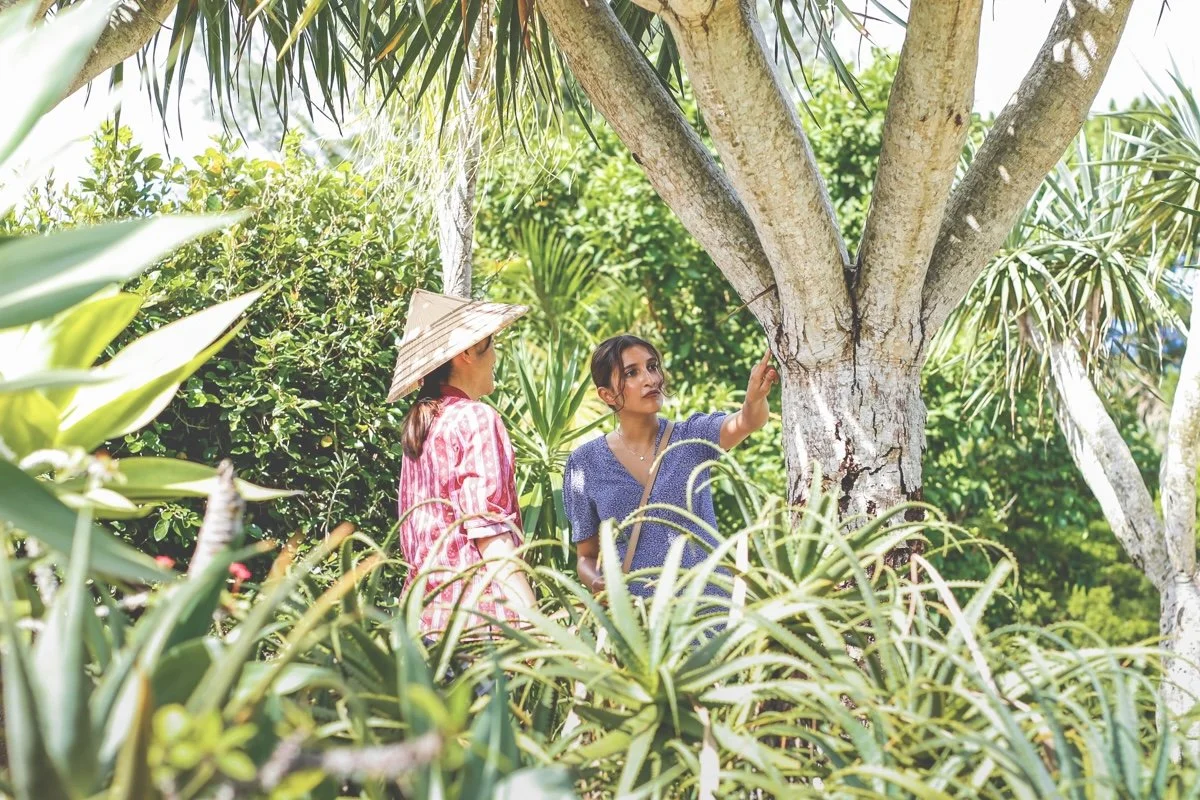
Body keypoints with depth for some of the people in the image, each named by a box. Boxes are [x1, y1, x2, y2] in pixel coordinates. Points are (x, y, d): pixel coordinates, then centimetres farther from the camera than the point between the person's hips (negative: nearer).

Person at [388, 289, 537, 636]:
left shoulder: (419, 423, 14)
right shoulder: (476, 419, -8)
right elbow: (490, 532, -16)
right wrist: (531, 618, -19)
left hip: (424, 607, 8)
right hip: (475, 607, -8)